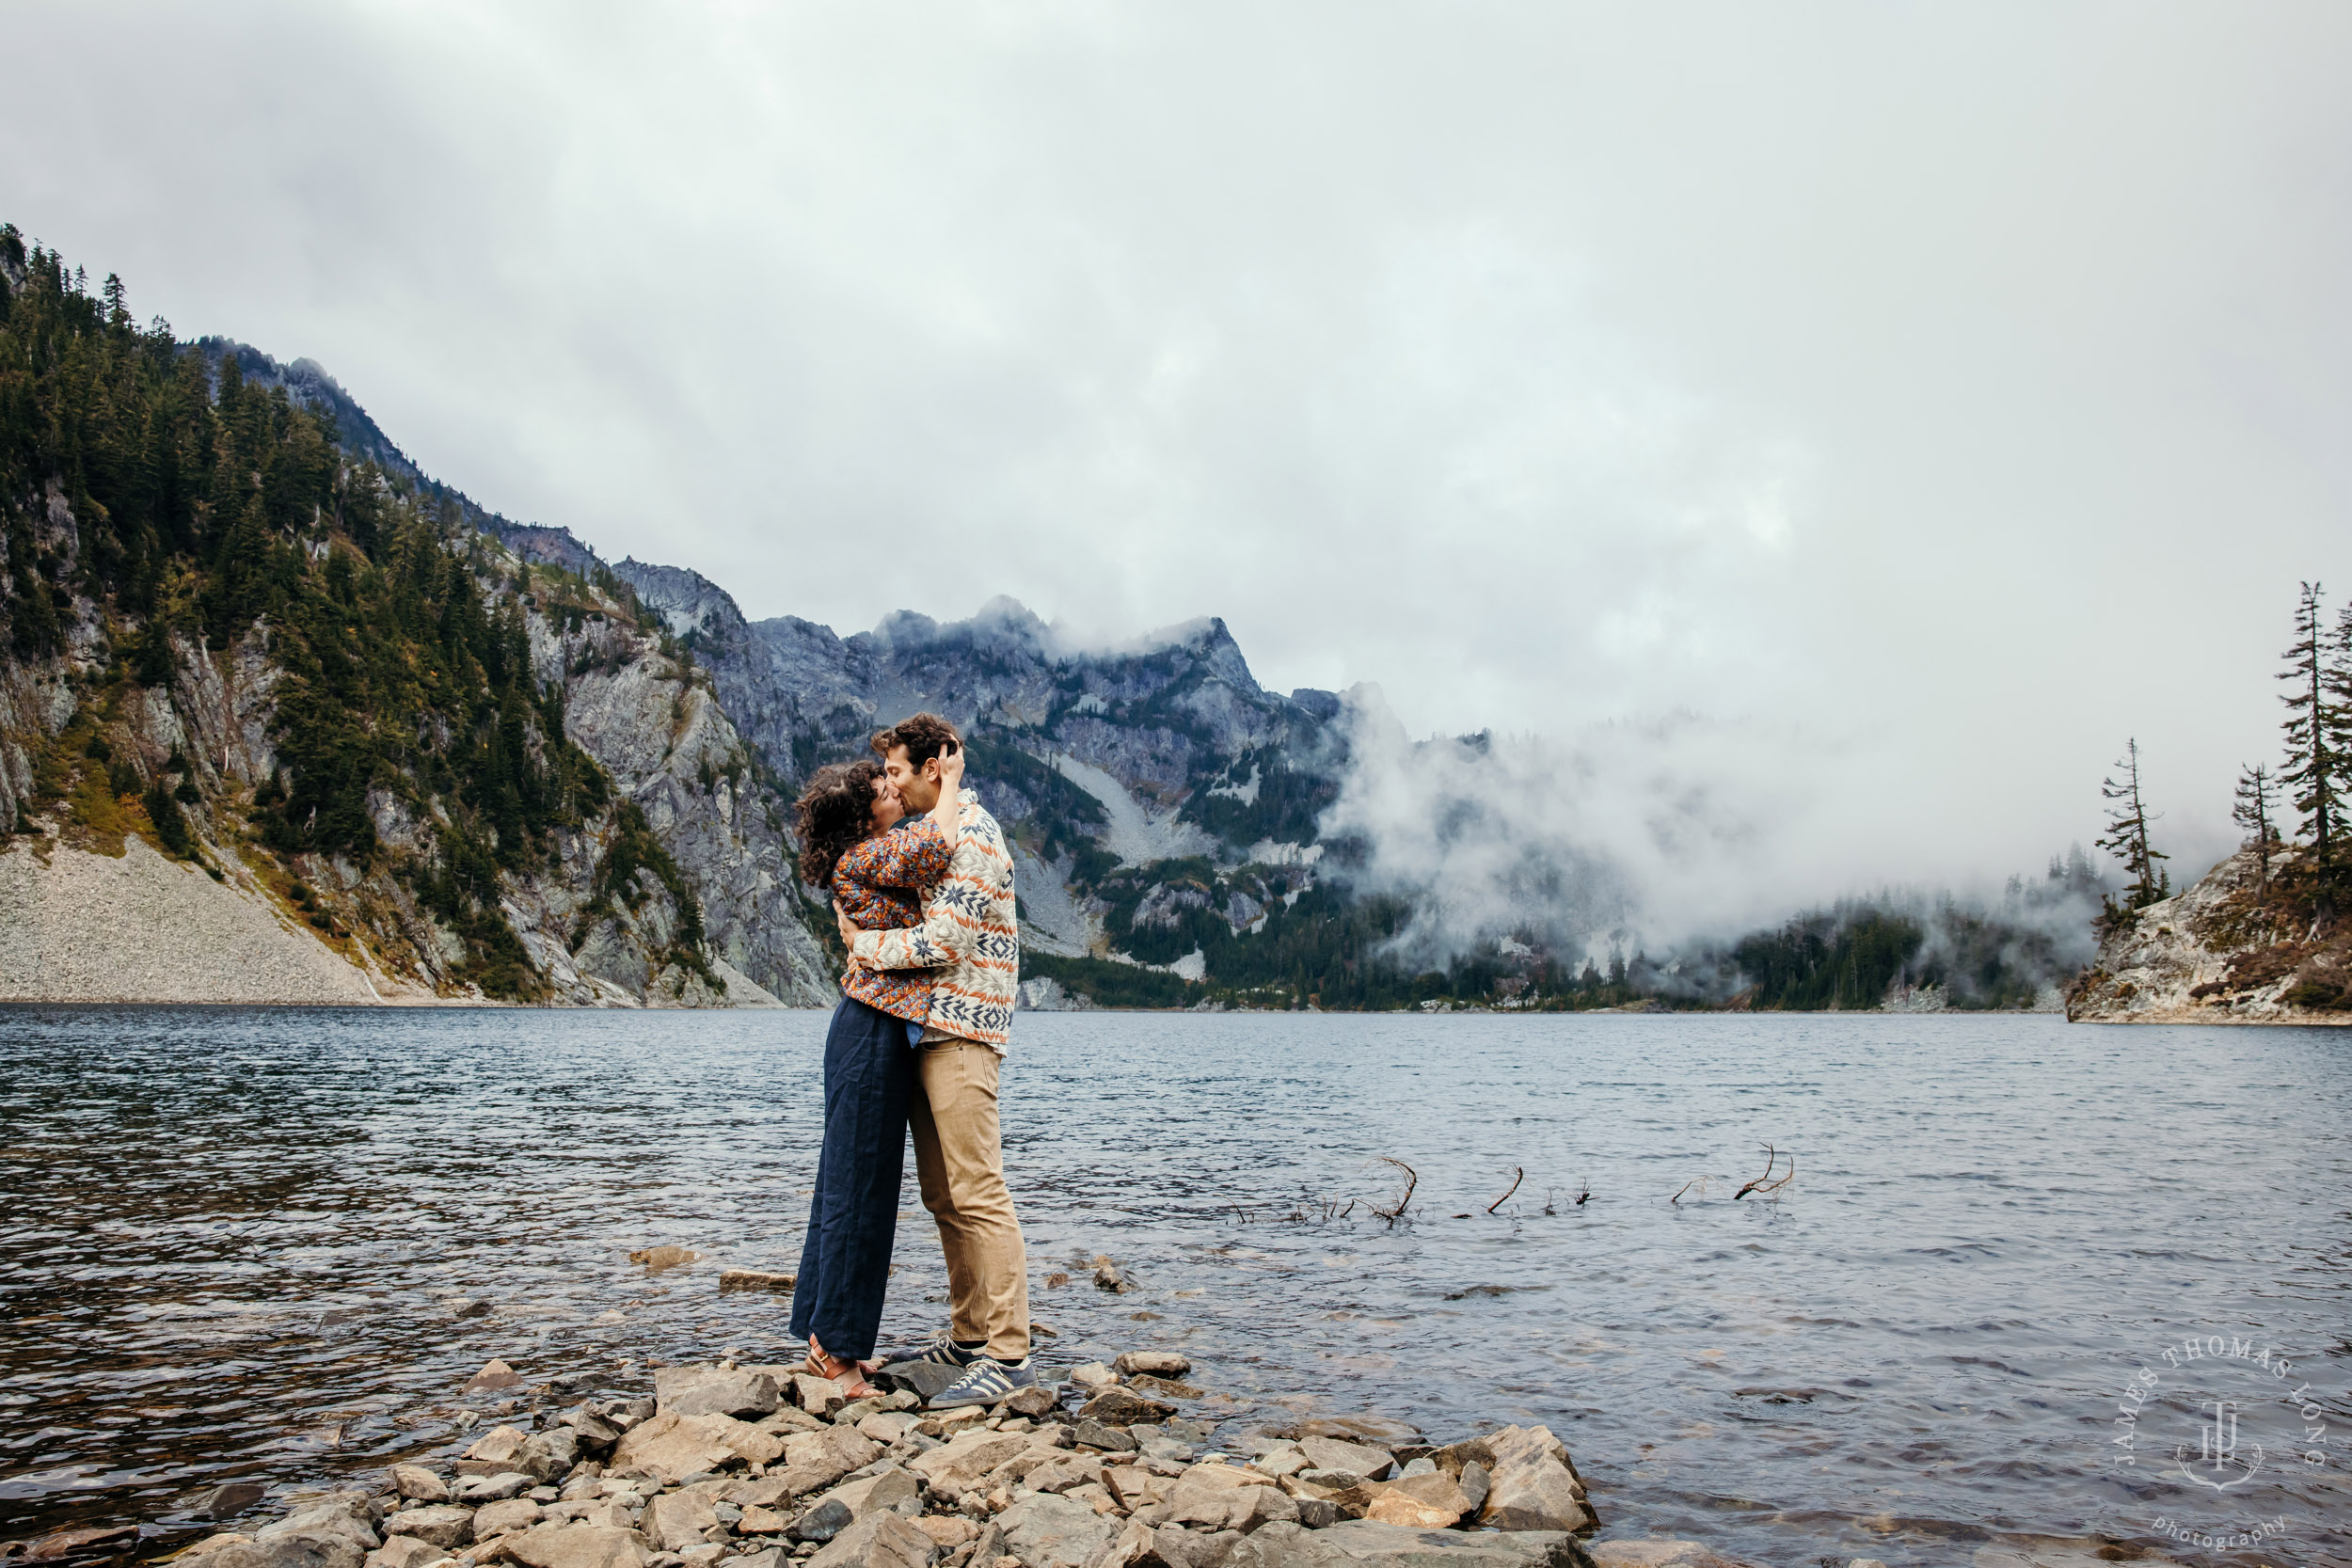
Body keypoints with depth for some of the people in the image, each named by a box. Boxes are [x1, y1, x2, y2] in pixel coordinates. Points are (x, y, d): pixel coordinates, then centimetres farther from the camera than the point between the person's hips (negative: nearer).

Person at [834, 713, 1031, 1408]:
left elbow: (945, 941, -19)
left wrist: (862, 945, -7)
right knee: (942, 1195, 13)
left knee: (978, 1194, -10)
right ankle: (969, 1334, 22)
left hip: (961, 1032, -10)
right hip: (926, 1030, 10)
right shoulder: (937, 832, 20)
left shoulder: (973, 836, -11)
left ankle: (1009, 1353, -7)